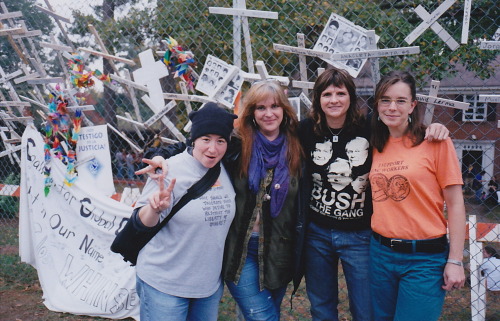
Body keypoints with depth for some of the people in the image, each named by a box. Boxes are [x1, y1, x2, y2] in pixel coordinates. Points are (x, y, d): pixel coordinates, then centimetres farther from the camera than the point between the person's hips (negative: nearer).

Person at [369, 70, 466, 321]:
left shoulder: (435, 141, -9)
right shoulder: (376, 146, 5)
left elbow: (455, 203, -8)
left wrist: (455, 261, -10)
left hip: (424, 257, -5)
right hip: (381, 253, 5)